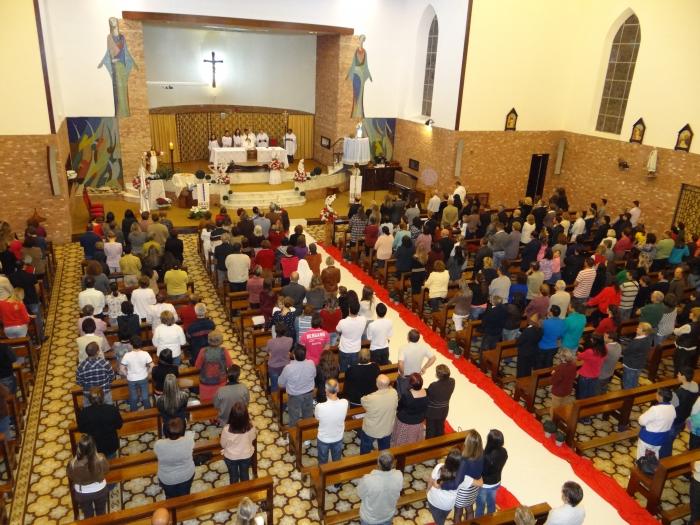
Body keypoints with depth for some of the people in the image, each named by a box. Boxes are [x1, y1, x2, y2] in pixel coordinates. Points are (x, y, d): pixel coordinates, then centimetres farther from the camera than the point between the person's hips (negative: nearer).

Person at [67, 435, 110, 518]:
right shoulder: (101, 459, -34)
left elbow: (70, 477, -13)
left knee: (88, 515, 30)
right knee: (101, 513, 30)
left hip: (82, 494, 0)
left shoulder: (73, 464, -35)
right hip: (100, 490, 0)